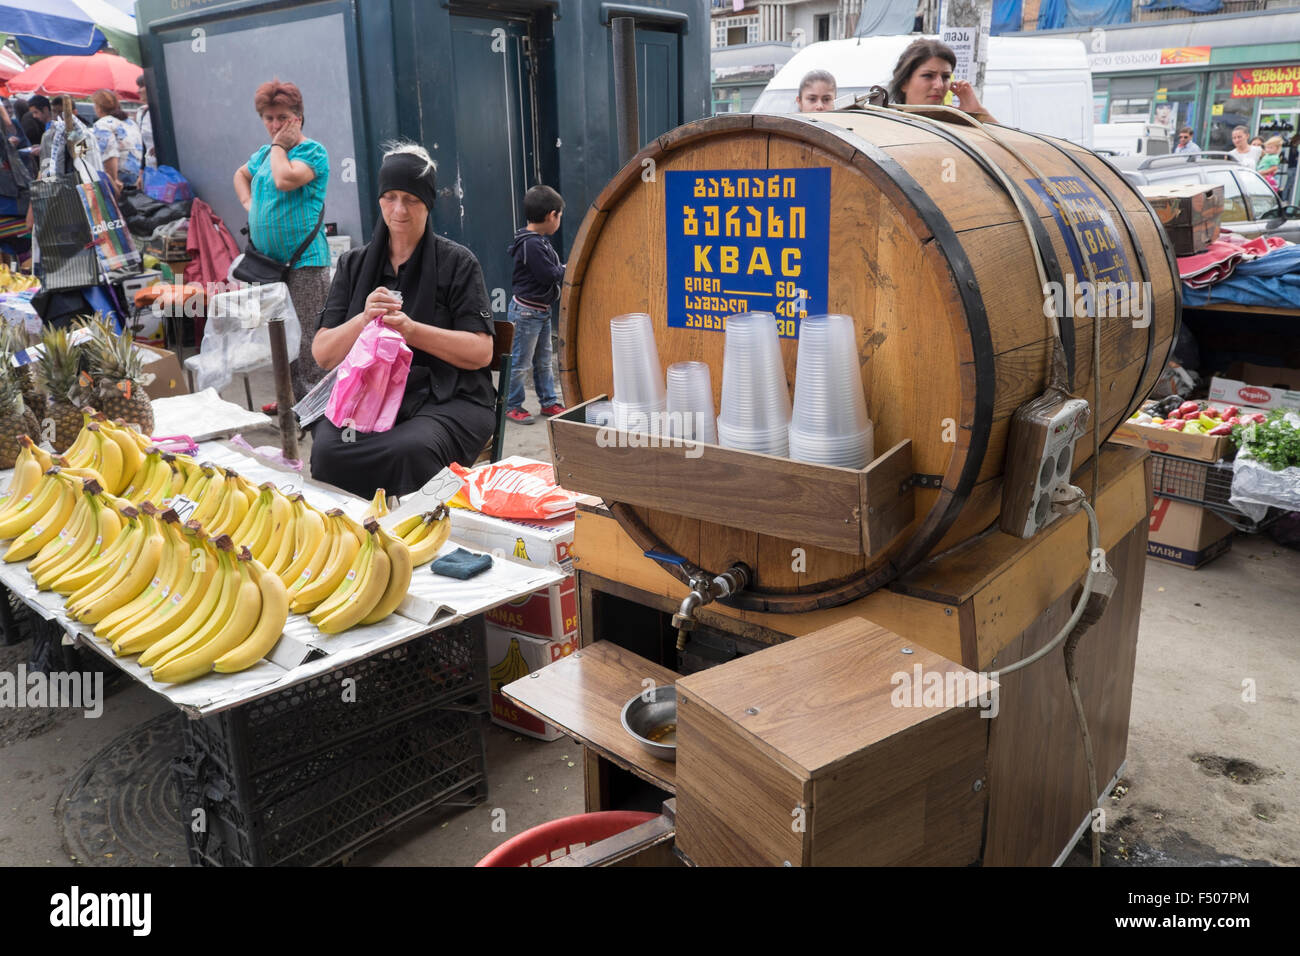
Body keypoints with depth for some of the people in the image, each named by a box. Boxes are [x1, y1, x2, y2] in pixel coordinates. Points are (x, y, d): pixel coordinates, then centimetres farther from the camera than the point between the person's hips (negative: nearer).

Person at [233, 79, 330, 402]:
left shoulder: (312, 150, -6)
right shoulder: (265, 153, 17)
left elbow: (285, 179, -23)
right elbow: (241, 174, 36)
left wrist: (278, 146, -7)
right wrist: (248, 202, 16)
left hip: (305, 259, -8)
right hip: (267, 259, 8)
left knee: (310, 336, -7)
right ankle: (293, 400, 22)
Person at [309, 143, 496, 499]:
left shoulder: (457, 262, 6)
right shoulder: (354, 264, 16)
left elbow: (481, 352, -3)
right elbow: (322, 354, 8)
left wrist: (412, 330, -16)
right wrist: (364, 319, -11)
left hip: (446, 399, -3)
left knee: (411, 450, -36)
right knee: (327, 450, -30)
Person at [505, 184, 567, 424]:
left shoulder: (540, 241, 9)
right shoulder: (532, 244, -22)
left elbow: (552, 270, 14)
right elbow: (548, 274, -24)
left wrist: (560, 270, -4)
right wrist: (565, 270, -8)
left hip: (541, 311, 10)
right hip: (526, 312, -10)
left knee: (544, 361, 17)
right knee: (520, 363, 1)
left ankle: (548, 402, 27)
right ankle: (512, 406, 12)